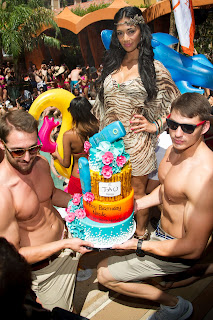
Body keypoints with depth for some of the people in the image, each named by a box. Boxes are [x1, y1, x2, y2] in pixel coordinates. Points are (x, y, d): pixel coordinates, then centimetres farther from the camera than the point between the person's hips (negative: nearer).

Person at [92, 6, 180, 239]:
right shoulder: (110, 65, 7)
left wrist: (155, 125, -10)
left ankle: (140, 232, 32)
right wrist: (102, 134, 13)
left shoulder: (153, 67, -7)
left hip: (136, 141, -4)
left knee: (137, 190, 11)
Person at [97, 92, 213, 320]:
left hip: (177, 251, -9)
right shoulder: (176, 148, -7)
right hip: (161, 232, 10)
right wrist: (134, 205, 2)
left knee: (105, 274, 1)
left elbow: (194, 247, -29)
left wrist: (139, 245, -23)